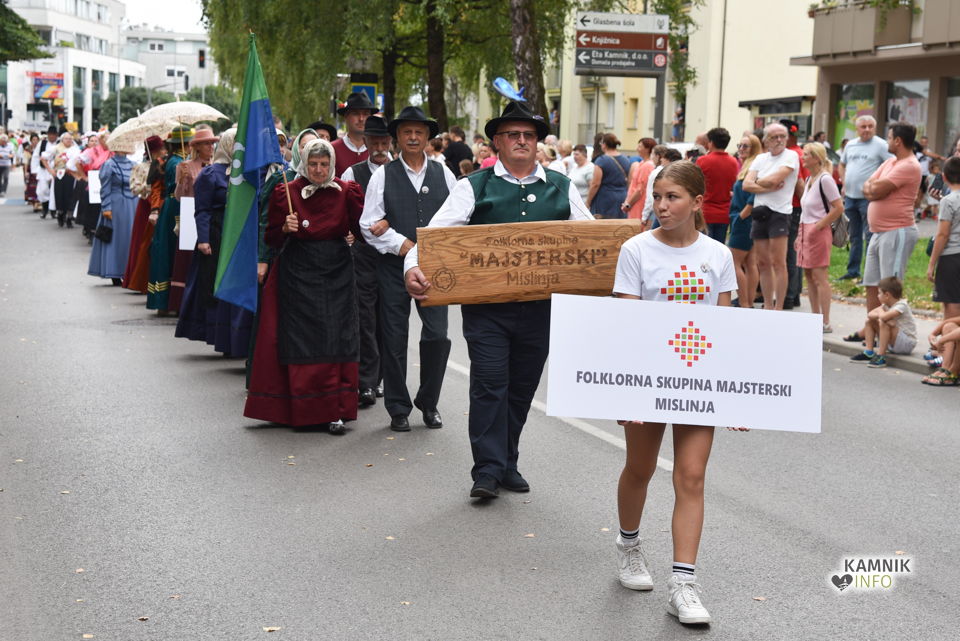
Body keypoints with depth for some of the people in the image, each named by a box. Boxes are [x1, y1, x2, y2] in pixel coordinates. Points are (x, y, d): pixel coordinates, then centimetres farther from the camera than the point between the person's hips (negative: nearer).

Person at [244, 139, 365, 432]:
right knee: (301, 340, -1)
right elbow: (272, 239, 2)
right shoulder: (286, 193, 0)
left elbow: (361, 230, -3)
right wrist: (285, 228, -17)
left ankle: (334, 411, 1)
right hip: (298, 273, -1)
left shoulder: (345, 191, 4)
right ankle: (302, 408, 9)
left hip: (337, 273, 1)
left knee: (335, 340, -4)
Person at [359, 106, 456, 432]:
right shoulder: (383, 175, 3)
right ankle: (398, 409, 15)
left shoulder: (443, 174, 9)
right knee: (394, 339, 3)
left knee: (437, 335, -5)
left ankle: (428, 402, 14)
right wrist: (402, 245, -11)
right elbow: (369, 224, -2)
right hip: (394, 267, -1)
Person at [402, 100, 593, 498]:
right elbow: (436, 233, -9)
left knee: (522, 388, 12)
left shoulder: (561, 188, 10)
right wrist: (413, 267, -27)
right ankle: (488, 470, 1)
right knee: (489, 386, -5)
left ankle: (508, 464, 25)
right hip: (486, 306, -3)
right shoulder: (474, 187, 1)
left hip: (540, 307, 3)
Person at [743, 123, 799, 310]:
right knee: (763, 263, 10)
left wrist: (757, 182, 2)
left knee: (778, 263, -8)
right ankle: (767, 306, 18)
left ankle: (778, 308, -6)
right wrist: (770, 187, -11)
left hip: (779, 212, -6)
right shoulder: (760, 159, 14)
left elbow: (774, 179, -17)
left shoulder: (790, 156, -3)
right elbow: (746, 185, 1)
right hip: (760, 212, 6)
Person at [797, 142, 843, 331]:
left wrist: (818, 226, -17)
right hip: (806, 230, 9)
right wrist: (800, 234, 17)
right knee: (808, 275, 10)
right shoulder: (809, 179, 14)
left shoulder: (825, 179, -13)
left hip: (819, 232, -9)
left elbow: (839, 208, -17)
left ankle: (826, 322, -4)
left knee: (819, 276, -7)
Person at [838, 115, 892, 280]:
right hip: (850, 196, 6)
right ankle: (853, 271, 24)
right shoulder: (850, 145, 12)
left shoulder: (880, 145, -7)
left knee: (870, 236, -6)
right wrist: (844, 184, 13)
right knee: (854, 236, 15)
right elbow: (842, 165, 25)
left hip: (868, 197, -6)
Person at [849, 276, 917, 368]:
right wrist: (880, 314, -22)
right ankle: (868, 353, -1)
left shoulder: (901, 305, -21)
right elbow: (870, 314, -2)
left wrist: (880, 311, -13)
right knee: (870, 321, 8)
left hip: (908, 343, -9)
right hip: (893, 343, 9)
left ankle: (881, 357, -30)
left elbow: (883, 317, -37)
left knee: (884, 323, -32)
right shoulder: (886, 305, 6)